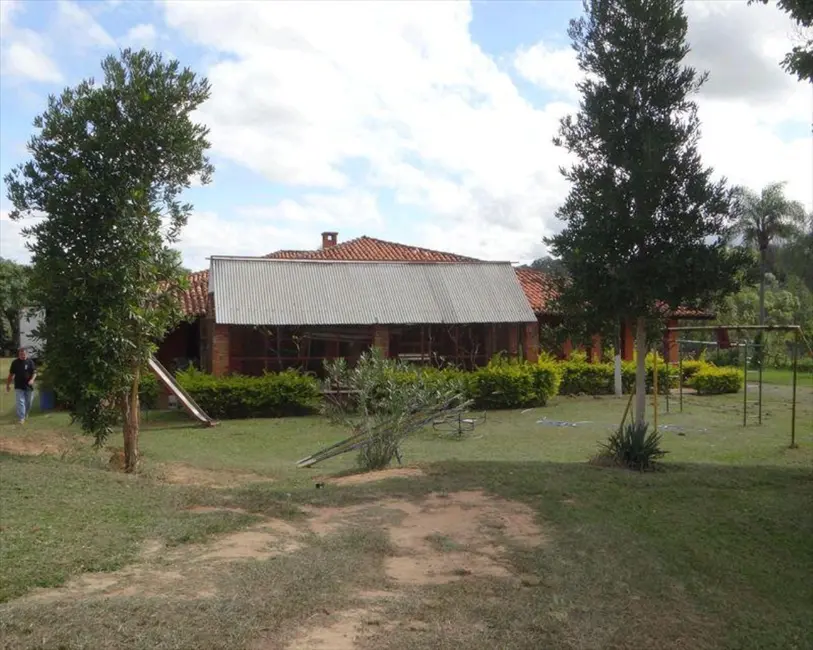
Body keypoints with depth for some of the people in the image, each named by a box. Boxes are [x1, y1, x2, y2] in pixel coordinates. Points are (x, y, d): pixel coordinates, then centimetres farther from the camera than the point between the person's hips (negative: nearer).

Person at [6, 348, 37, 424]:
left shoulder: (30, 362, -2)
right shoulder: (15, 363, 1)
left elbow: (34, 372, -4)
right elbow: (11, 374, 8)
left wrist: (32, 379, -23)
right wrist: (8, 385, 10)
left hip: (28, 386, 1)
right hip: (19, 387, -1)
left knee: (29, 402, 12)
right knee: (20, 402, -8)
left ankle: (26, 414, 38)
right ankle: (21, 418, -8)